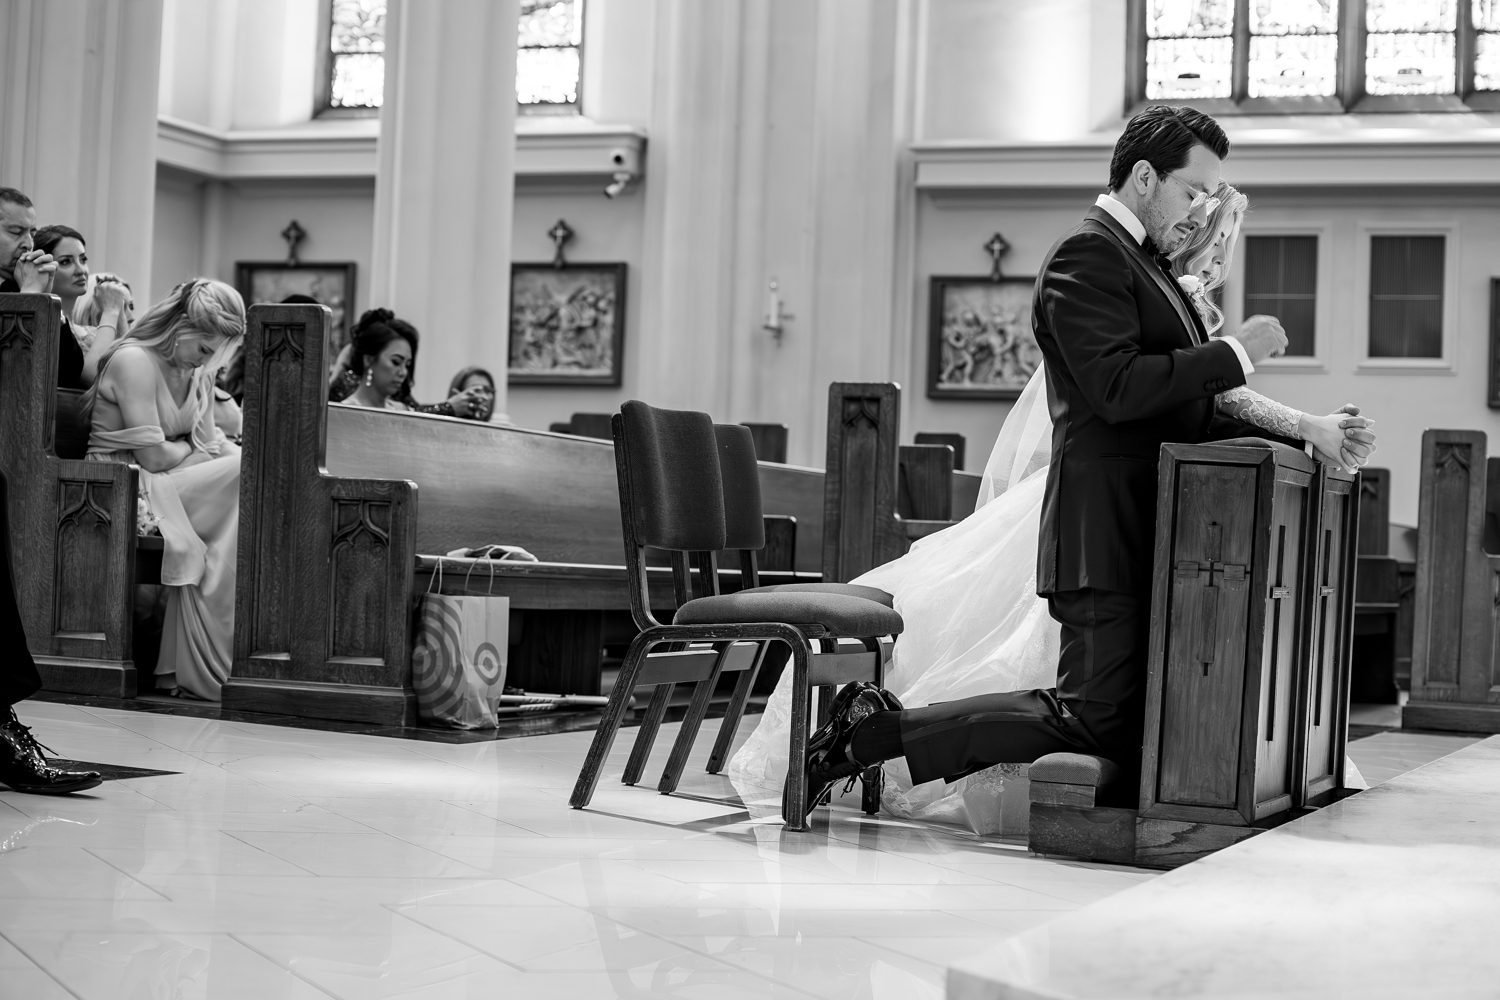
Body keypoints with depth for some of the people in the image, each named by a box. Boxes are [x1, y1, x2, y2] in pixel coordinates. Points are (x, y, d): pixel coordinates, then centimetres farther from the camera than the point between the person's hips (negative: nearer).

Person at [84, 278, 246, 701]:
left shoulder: (199, 371, 15)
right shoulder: (134, 361, -12)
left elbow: (210, 444, 9)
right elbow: (154, 457, -17)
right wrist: (192, 448, 0)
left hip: (170, 484, 8)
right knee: (245, 475, -22)